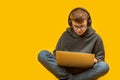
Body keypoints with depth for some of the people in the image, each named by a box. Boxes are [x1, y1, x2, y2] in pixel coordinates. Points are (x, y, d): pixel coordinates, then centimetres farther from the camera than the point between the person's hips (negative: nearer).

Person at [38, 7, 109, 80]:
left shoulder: (95, 38, 2)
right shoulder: (66, 35, 6)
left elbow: (100, 58, 9)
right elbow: (57, 54, 13)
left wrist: (95, 60, -14)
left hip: (84, 73, -1)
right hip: (65, 70, 1)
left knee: (104, 66, -33)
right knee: (42, 54, -19)